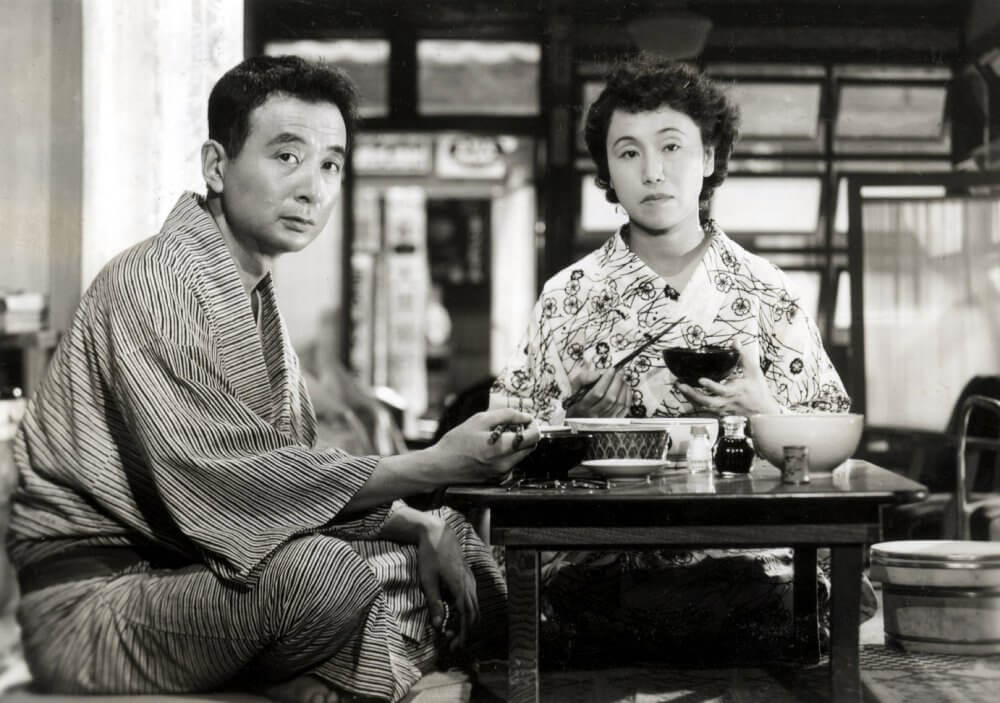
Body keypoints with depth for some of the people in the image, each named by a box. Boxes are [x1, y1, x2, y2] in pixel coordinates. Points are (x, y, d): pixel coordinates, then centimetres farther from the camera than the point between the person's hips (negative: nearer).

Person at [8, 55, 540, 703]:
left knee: (472, 564, 3)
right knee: (319, 571, -36)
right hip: (100, 594, -9)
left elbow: (291, 467, 10)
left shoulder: (257, 290, 14)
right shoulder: (152, 283, -16)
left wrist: (418, 525, -6)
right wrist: (434, 466, -26)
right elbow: (223, 481, -25)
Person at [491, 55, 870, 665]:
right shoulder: (568, 297, 8)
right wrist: (573, 418, -11)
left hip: (743, 564, 1)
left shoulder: (769, 294, 8)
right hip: (598, 565, 0)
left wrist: (764, 412, -9)